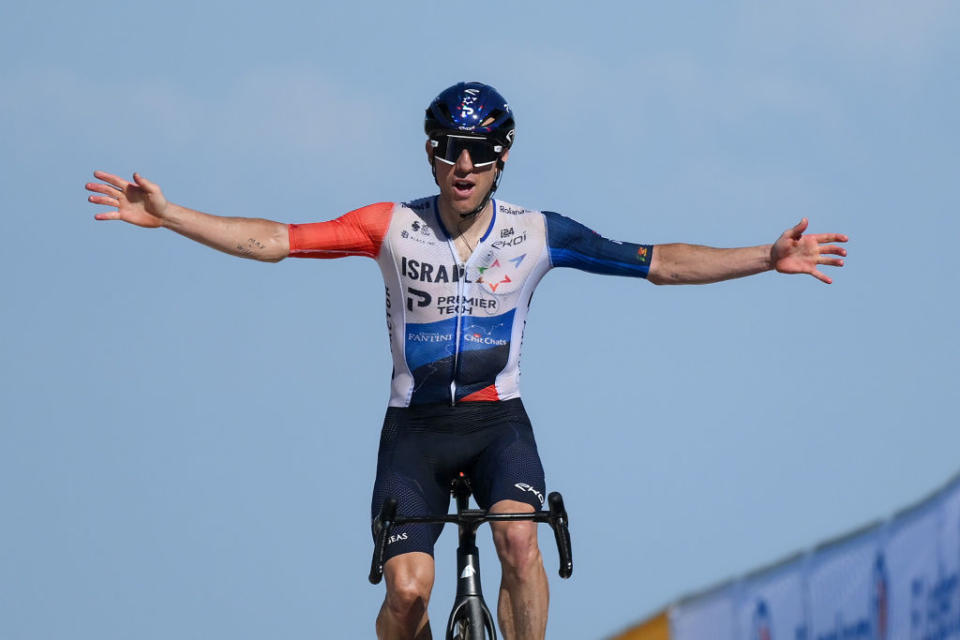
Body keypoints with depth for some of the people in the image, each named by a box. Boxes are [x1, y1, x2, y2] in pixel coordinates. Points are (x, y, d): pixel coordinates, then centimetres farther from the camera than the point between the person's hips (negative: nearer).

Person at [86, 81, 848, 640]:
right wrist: (166, 216, -14)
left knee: (519, 537, -29)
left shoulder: (537, 235, -4)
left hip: (497, 420, 0)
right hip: (414, 427, 0)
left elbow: (659, 263, -2)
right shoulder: (393, 227, -6)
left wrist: (768, 259, -9)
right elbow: (275, 240, -7)